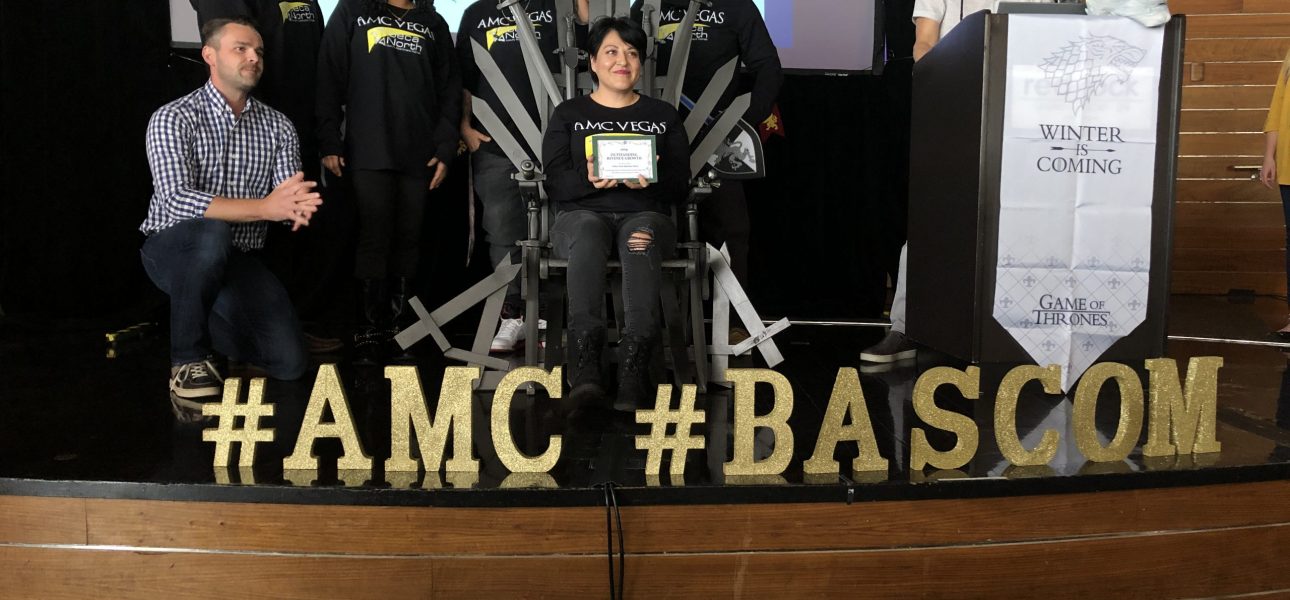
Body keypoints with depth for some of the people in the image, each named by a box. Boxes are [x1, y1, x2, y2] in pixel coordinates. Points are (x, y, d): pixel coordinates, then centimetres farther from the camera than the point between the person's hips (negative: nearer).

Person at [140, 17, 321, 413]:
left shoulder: (278, 127, 2)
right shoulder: (173, 118, -11)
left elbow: (286, 201, -5)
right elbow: (176, 201, -26)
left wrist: (297, 210, -31)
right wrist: (264, 207, -34)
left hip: (239, 260, 4)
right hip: (175, 248, -4)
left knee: (289, 364, -11)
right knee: (213, 233, -40)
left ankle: (210, 325, 20)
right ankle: (188, 358, -19)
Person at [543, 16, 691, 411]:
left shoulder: (663, 116, 21)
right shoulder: (568, 114, 18)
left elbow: (680, 186, 9)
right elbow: (555, 183, 4)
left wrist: (650, 182, -15)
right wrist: (590, 181, -19)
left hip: (645, 212, 1)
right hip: (582, 212, 0)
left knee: (641, 238, -37)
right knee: (588, 234, -38)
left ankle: (636, 355, -52)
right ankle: (586, 352, -52)